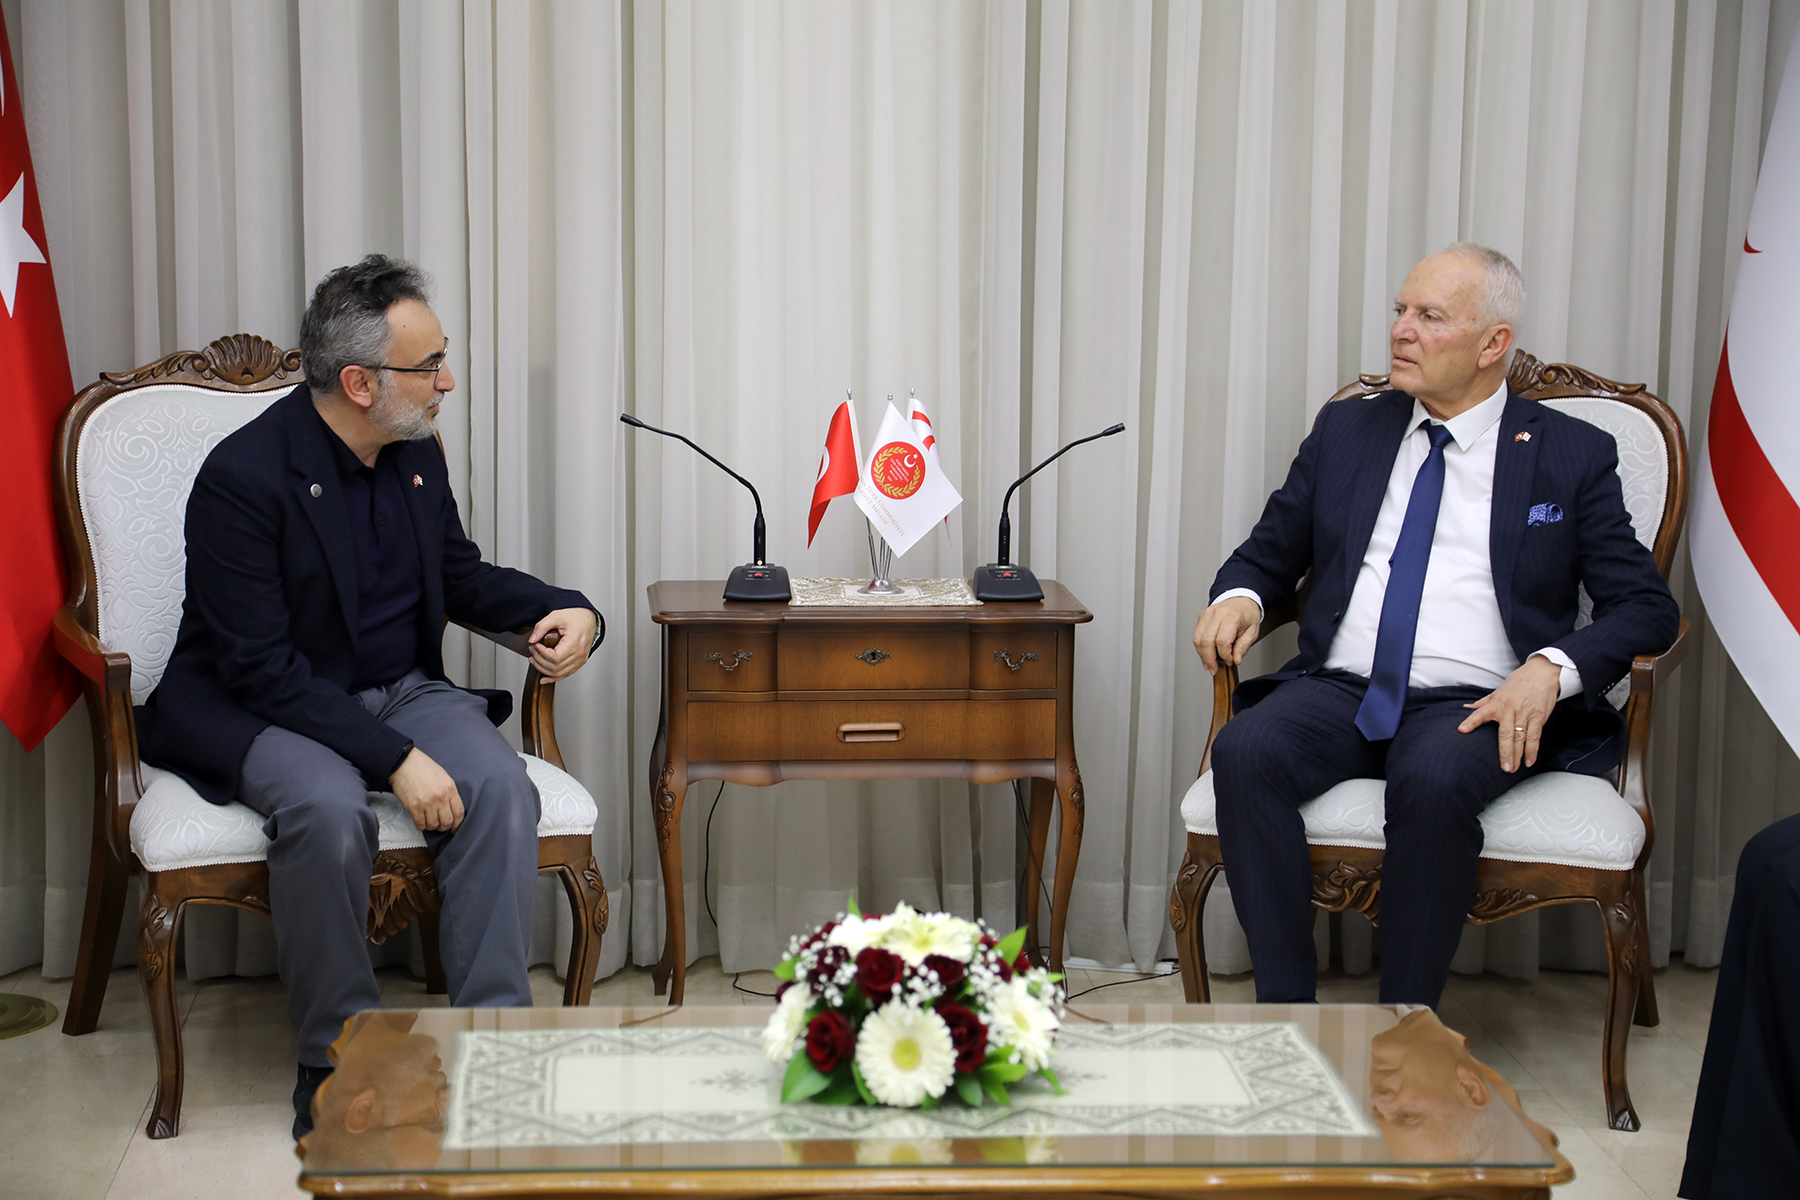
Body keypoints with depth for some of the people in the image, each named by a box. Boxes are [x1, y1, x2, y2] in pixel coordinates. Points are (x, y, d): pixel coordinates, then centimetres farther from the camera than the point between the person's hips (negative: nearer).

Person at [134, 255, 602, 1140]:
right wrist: (394, 758, -30)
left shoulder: (416, 453, 3)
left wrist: (564, 609, 0)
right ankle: (338, 1061, -18)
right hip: (259, 706, -5)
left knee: (499, 786, -24)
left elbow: (459, 573, 20)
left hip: (399, 689, 6)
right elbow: (260, 666, -22)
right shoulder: (243, 476, -19)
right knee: (328, 806, -36)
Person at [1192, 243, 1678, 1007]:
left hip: (1474, 706, -3)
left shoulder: (1572, 456, 8)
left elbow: (1647, 607, 3)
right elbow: (1270, 551, 24)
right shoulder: (1346, 431, 18)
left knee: (1434, 780, -37)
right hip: (1339, 688, 3)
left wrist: (1553, 667, -16)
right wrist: (1238, 596, -2)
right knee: (1245, 750, -29)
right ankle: (1285, 1012, -25)